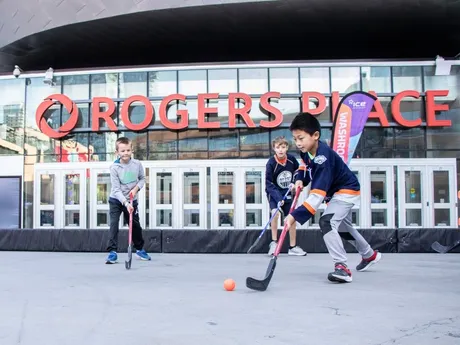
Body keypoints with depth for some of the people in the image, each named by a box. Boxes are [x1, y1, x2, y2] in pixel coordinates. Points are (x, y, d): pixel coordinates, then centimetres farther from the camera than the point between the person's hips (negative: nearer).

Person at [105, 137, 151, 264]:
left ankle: (139, 249, 31)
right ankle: (112, 252, -12)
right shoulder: (114, 167, -20)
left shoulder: (137, 164, -11)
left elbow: (142, 178, 6)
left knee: (136, 225, 12)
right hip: (116, 200, -3)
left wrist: (136, 188, -14)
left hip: (132, 200, 3)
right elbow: (116, 189, -23)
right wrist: (126, 203, -34)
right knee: (114, 224, -15)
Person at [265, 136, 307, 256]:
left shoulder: (291, 159, -12)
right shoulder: (271, 163, -23)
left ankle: (293, 247, 19)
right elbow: (269, 184, -22)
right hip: (274, 193, -4)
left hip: (287, 193, 4)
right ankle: (274, 242, -15)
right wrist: (278, 199, -31)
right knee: (275, 213, -28)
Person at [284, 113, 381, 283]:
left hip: (347, 191, -10)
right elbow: (304, 165, 14)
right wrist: (300, 179, -8)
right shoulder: (306, 151, -13)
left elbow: (317, 196, -45)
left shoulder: (323, 158, -39)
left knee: (327, 222, -29)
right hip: (335, 192, 10)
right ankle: (370, 255, 49)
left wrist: (295, 216, -51)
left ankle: (342, 267, -23)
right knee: (343, 227, 26)